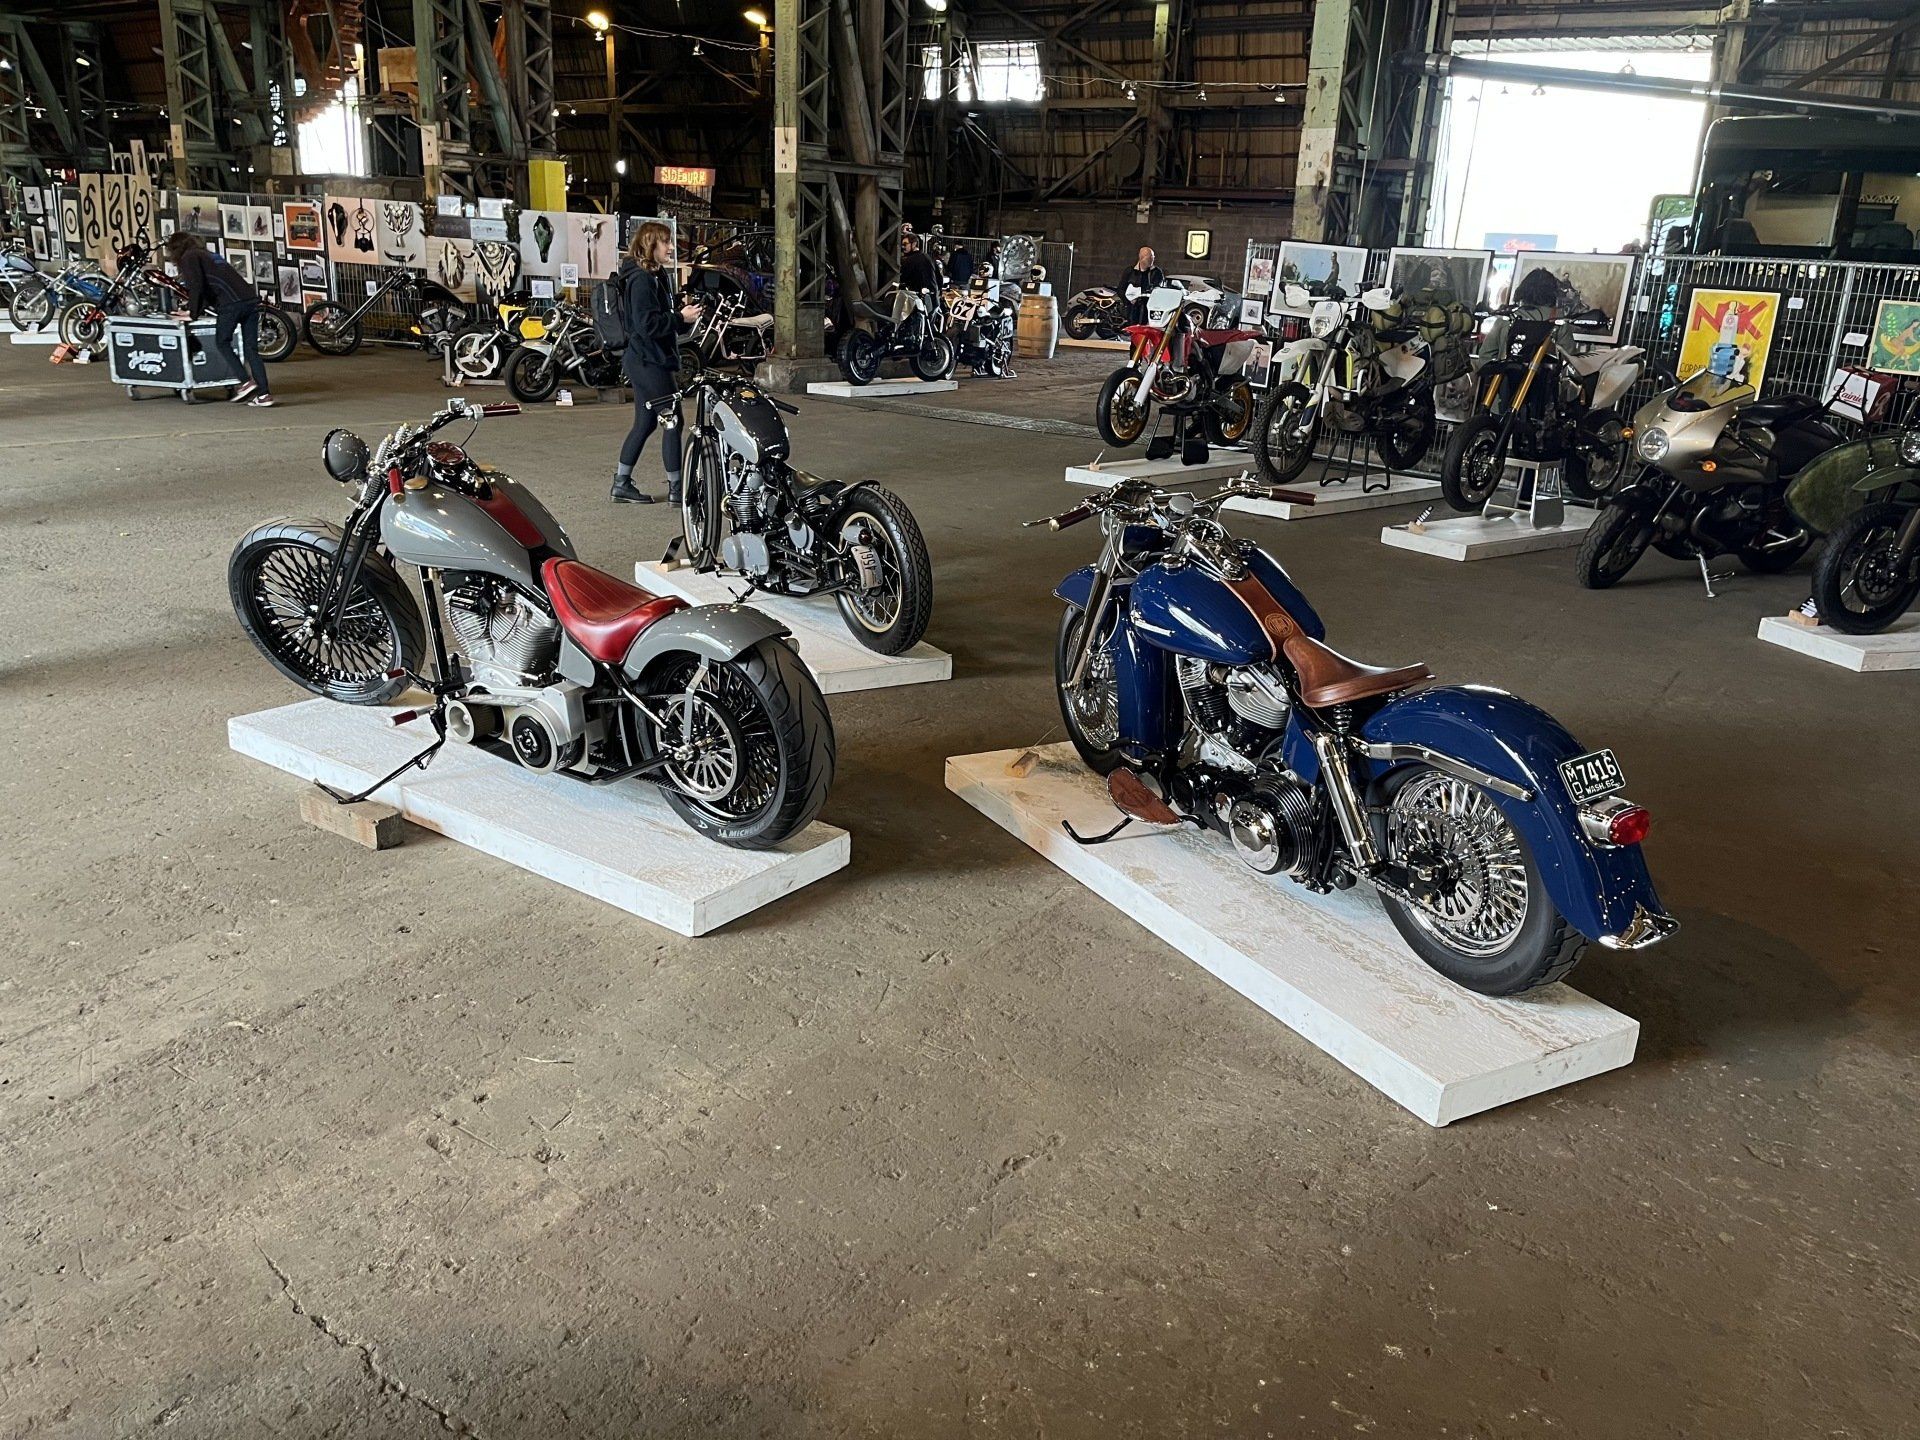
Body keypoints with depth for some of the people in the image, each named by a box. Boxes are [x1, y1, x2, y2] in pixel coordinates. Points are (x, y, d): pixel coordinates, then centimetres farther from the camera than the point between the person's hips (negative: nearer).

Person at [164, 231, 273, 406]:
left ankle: (246, 382, -8)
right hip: (251, 300, 7)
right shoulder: (207, 254, 33)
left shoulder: (188, 257, 8)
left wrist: (193, 315, 3)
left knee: (222, 344, 5)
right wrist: (193, 310, 36)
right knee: (252, 349, 4)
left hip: (232, 303, -7)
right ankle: (264, 394, -3)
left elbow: (196, 287, -5)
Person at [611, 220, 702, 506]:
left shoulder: (657, 277, 16)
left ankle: (621, 484, 18)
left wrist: (684, 317, 1)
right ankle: (676, 488, 1)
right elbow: (647, 324, -23)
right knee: (672, 421, -5)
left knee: (645, 423, 13)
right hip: (649, 362, -10)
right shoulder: (642, 279, -15)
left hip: (645, 362, 10)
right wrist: (681, 318, -16)